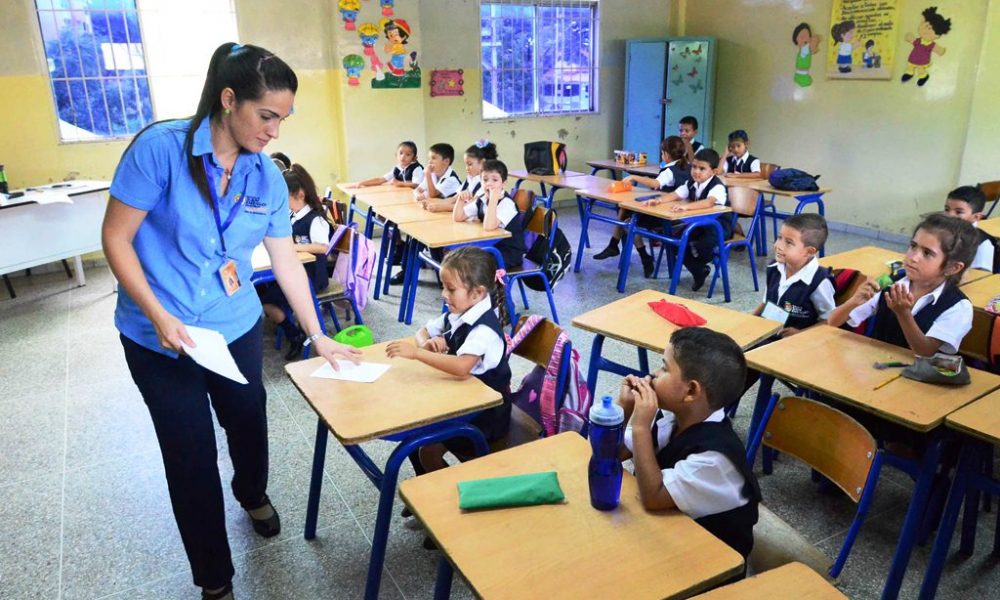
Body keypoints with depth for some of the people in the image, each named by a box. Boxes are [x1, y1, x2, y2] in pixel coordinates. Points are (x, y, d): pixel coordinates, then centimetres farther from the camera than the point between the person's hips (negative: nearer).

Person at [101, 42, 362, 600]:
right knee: (191, 454, 6)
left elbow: (287, 261, 1)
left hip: (237, 327, 4)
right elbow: (117, 237, -14)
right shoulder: (161, 147, -19)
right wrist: (159, 315, -21)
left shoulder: (268, 177, -5)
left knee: (249, 422, 21)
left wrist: (319, 337, 3)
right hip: (160, 337, -4)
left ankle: (253, 495, 55)